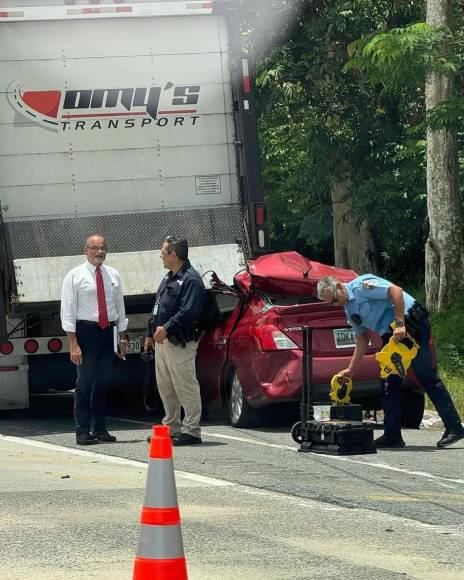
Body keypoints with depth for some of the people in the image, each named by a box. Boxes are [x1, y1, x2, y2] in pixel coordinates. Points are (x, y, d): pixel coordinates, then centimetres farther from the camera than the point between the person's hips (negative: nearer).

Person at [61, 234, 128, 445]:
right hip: (86, 331, -5)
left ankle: (100, 429, 15)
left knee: (103, 382, 9)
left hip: (108, 331, 5)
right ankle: (83, 431, -1)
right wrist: (73, 343, -14)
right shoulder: (75, 276, -4)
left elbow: (120, 307, 16)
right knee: (85, 382, -5)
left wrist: (122, 338, 13)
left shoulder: (113, 275, 10)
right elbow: (67, 311, -7)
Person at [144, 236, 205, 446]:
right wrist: (151, 334, 22)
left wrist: (166, 328, -28)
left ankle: (191, 430, -5)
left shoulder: (190, 279, -13)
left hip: (180, 342, -10)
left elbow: (188, 312, -23)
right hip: (162, 341, 10)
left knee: (186, 387, -7)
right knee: (165, 387, 14)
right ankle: (171, 427, 22)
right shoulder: (168, 278, 19)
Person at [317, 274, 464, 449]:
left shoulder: (361, 286, -12)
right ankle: (392, 436, 10)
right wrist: (351, 369, 20)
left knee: (427, 377, -10)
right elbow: (362, 339, 24)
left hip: (411, 322, -10)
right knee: (389, 383, 7)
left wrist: (400, 324, -25)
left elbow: (396, 291, -22)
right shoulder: (349, 310, 17)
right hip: (392, 336, 10)